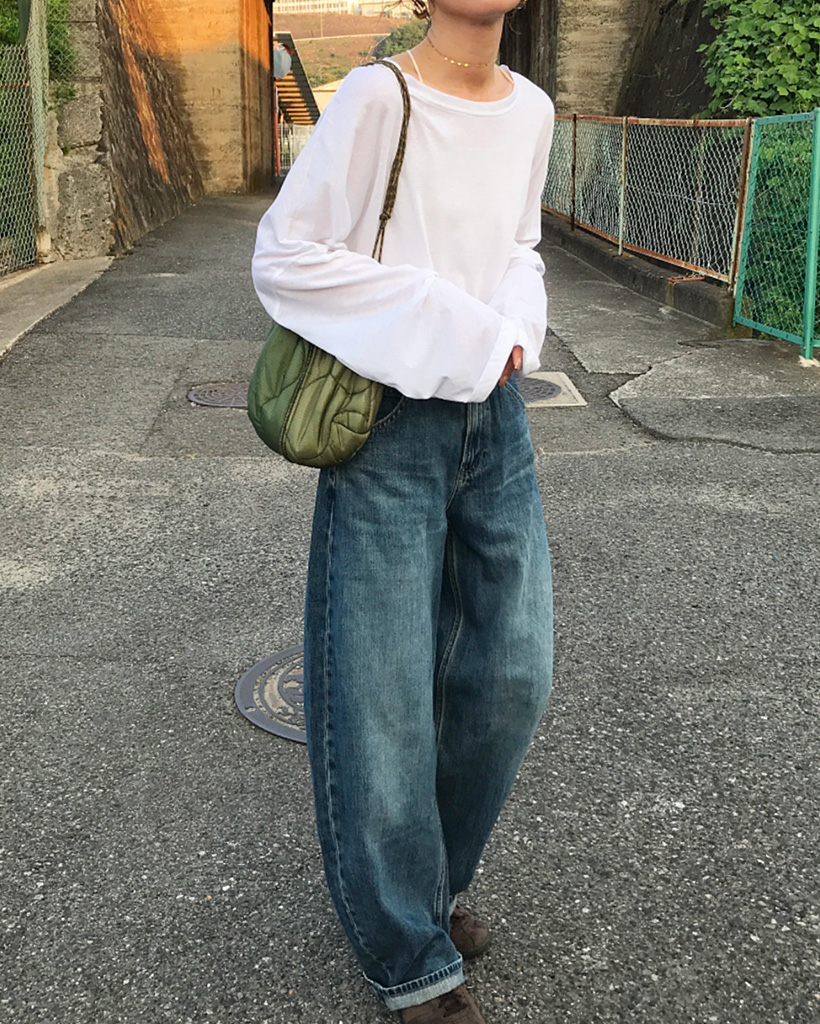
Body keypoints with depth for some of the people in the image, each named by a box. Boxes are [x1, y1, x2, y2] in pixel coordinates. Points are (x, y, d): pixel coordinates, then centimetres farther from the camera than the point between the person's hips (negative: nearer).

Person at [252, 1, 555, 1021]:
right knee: (384, 695, 2)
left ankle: (432, 878, 36)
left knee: (512, 672, 10)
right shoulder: (378, 97, -12)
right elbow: (284, 257, -14)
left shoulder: (530, 109, 6)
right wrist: (448, 326, -15)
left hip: (494, 416, 6)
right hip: (392, 426, -6)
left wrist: (514, 332, -2)